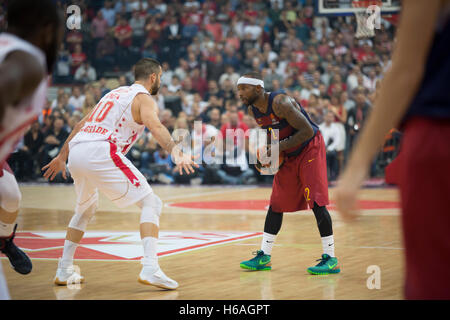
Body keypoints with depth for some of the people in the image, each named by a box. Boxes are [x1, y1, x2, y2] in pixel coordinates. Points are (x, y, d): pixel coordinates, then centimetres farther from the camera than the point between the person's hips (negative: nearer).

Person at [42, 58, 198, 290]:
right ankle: (150, 269, -18)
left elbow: (81, 124, 34)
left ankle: (64, 271, 31)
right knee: (151, 203, -3)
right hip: (100, 152, -8)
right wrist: (177, 154, -30)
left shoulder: (115, 93, 30)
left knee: (85, 209, 31)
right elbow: (155, 127, -16)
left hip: (76, 153, 8)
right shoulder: (144, 98, 6)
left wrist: (62, 157, 43)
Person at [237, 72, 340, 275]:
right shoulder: (253, 110, -2)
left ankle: (330, 260, -11)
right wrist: (267, 151, -2)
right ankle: (264, 257, 14)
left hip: (310, 149, -8)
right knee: (276, 203, 7)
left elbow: (308, 131, -28)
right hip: (288, 155, 8)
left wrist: (279, 147, -27)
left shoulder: (280, 103, -27)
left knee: (316, 202, -14)